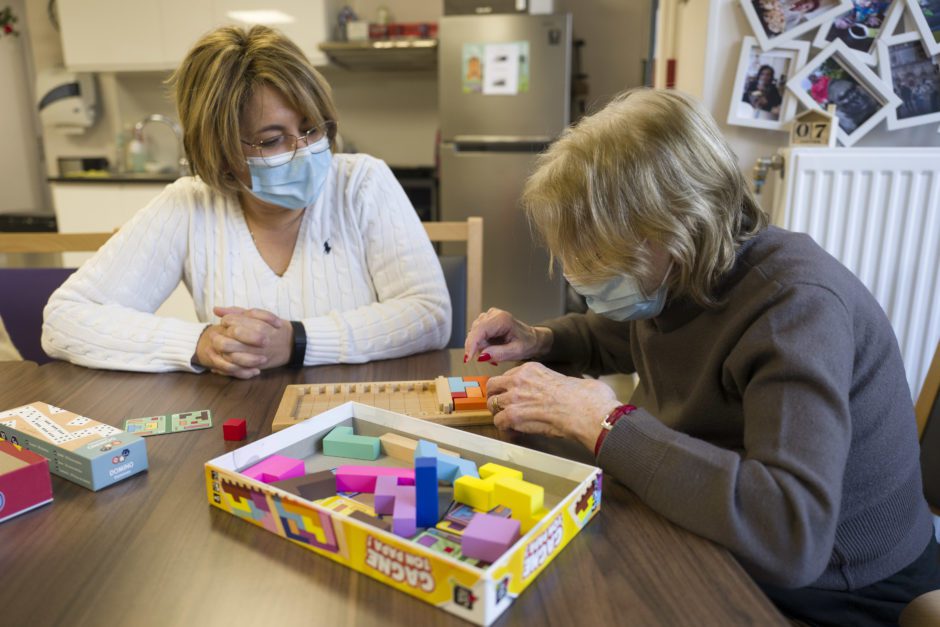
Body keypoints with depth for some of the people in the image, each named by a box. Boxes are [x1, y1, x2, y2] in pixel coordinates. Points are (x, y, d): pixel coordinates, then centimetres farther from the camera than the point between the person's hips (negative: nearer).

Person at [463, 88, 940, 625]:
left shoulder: (795, 303, -27)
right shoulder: (678, 279, -4)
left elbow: (793, 534, -40)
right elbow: (631, 333, 21)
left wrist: (601, 419, -34)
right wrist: (541, 340, 0)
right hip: (718, 559, 7)